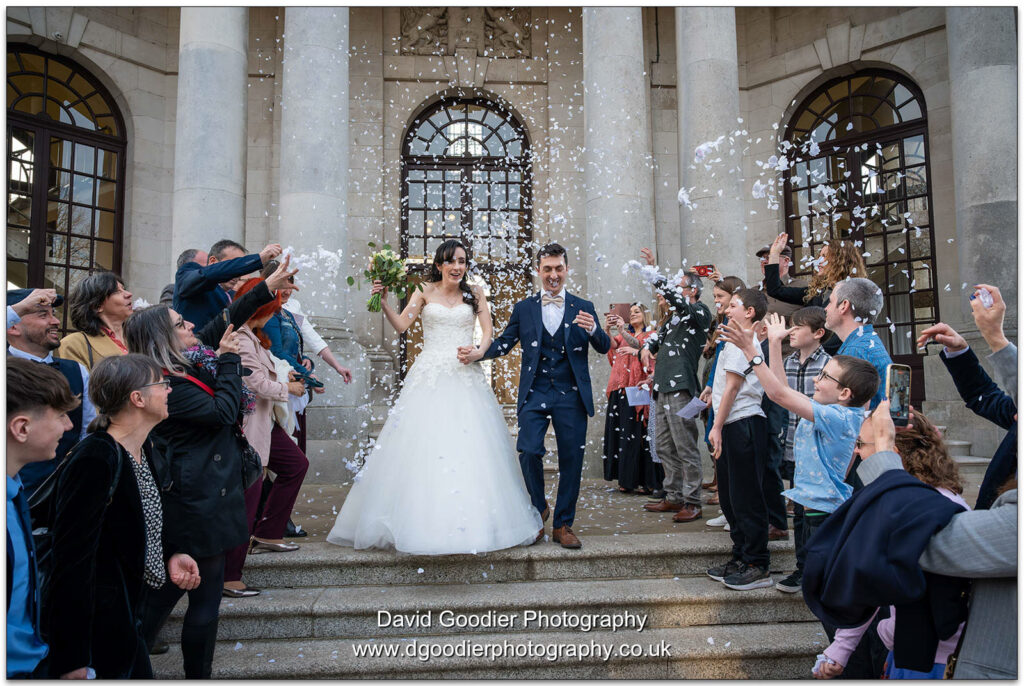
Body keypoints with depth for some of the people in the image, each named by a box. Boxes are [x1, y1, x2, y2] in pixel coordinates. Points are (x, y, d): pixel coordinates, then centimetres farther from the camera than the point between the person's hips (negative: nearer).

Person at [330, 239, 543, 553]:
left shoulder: (474, 294, 11)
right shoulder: (424, 292, 8)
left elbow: (488, 331, 5)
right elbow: (401, 325, -1)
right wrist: (383, 301, -15)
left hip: (465, 376, 1)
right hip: (430, 375, 0)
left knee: (468, 447, -3)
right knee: (423, 443, -5)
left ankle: (469, 525, 6)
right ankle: (425, 525, 4)